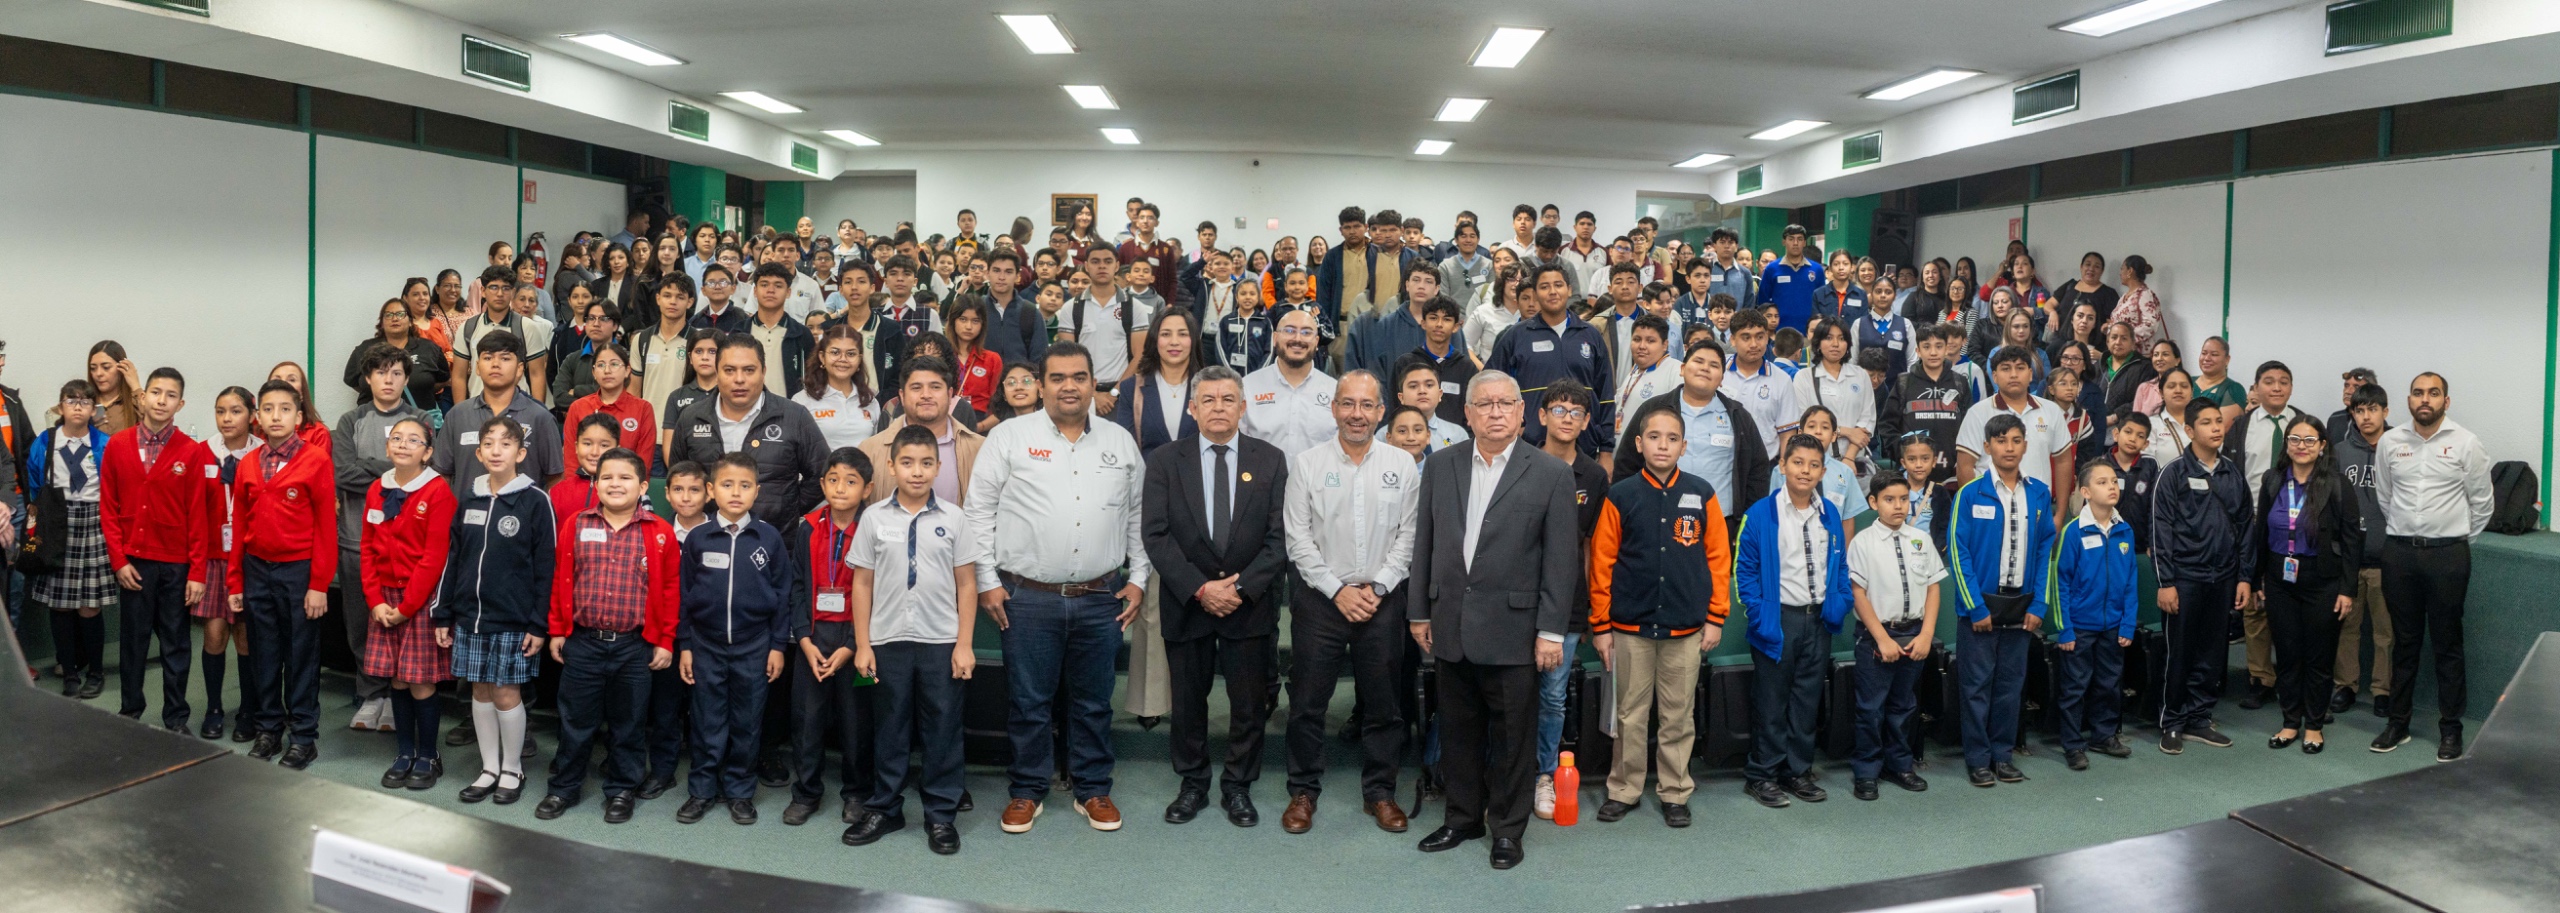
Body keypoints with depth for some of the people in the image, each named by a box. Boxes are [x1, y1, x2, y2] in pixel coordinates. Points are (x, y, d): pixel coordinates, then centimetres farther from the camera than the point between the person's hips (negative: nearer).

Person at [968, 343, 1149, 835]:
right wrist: (987, 582, -4)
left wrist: (1138, 579, 7)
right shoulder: (1010, 436, -1)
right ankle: (1028, 790, 22)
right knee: (1029, 702, 6)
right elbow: (979, 511, -1)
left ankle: (1094, 790, 25)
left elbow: (1138, 515, 12)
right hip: (1027, 597, -2)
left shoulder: (1120, 441, 8)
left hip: (1101, 598, 2)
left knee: (1093, 702, 11)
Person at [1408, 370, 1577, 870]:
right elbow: (1425, 543, 10)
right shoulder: (1440, 466, 7)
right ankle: (1463, 817, 29)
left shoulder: (1551, 473, -4)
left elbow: (1561, 558, -6)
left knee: (1512, 734, 6)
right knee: (1458, 730, 14)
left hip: (1512, 629, -3)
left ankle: (1507, 828, 21)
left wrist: (1551, 631, -9)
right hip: (1451, 625, 3)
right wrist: (1419, 612, 8)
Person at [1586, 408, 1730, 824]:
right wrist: (1600, 626, -1)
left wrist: (1715, 618, 1)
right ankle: (1624, 790, 20)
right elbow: (1602, 562, 0)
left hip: (1686, 629, 1)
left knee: (1679, 716, 8)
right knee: (1630, 715, 8)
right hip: (1630, 627, -1)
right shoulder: (1620, 496, -2)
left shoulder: (1702, 494, 2)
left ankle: (1675, 792, 20)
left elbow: (1718, 557, 5)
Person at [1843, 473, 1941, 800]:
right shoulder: (1863, 541, -8)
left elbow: (1933, 587, 5)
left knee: (1903, 705, 16)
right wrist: (1883, 639, -13)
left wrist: (1926, 634, -4)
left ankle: (1899, 765, 31)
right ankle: (1865, 773, 16)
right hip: (1876, 633, -4)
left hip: (1915, 633, 4)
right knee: (1872, 708, 3)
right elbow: (1857, 593, -10)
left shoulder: (1921, 539, 3)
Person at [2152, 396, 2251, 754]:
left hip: (2223, 577, 4)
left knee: (2212, 654, 8)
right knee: (2179, 654, 1)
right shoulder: (2174, 473, -5)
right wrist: (2165, 582, -11)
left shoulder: (2233, 473, 9)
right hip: (2184, 577, -4)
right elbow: (2161, 530, -7)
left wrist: (2245, 576, 7)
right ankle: (2172, 723, 11)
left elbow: (2244, 527, 12)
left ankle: (2198, 720, 19)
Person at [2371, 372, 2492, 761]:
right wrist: (2402, 535, 14)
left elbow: (2481, 502, 4)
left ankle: (2450, 729, 13)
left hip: (2448, 554, -2)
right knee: (2404, 641, 11)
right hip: (2399, 553, 2)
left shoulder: (2465, 443, -3)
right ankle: (2398, 723, 18)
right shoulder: (2390, 442, 3)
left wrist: (2461, 541, 8)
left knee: (2448, 644, 5)